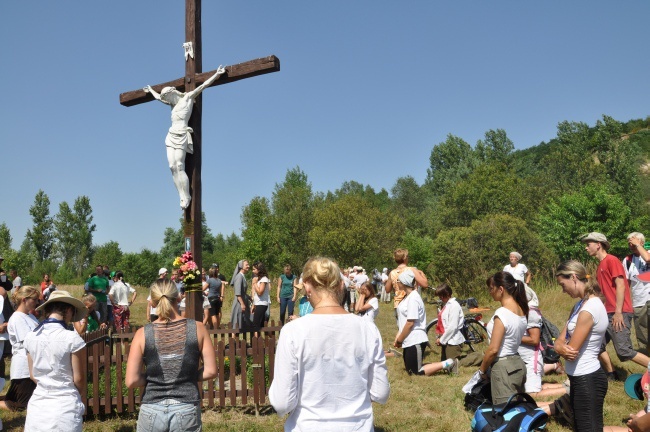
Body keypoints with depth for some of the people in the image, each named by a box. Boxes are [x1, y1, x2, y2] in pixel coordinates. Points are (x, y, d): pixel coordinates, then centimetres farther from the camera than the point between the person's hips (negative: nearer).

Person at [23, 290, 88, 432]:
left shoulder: (30, 337, 0)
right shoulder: (71, 338, -15)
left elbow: (33, 375, 10)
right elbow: (79, 379, -8)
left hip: (38, 405, 4)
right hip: (65, 406, -4)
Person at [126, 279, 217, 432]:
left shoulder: (143, 334, -7)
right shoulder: (197, 328, -6)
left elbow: (132, 381, -9)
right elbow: (211, 371, -4)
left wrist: (152, 379, 9)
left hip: (152, 412, 0)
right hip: (187, 411, 0)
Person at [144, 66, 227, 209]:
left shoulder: (187, 98, 3)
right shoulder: (174, 103, 22)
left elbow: (203, 85, -2)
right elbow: (158, 97, 41)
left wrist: (217, 74, -6)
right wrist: (150, 90, 56)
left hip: (181, 136, -7)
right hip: (171, 137, 7)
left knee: (179, 167, -13)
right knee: (172, 167, -4)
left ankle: (186, 197, -8)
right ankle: (183, 197, -5)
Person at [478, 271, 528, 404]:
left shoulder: (502, 313, -20)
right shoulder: (521, 309, 5)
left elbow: (493, 349, -19)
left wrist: (482, 369, -6)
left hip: (504, 367, -9)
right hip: (518, 364, 9)